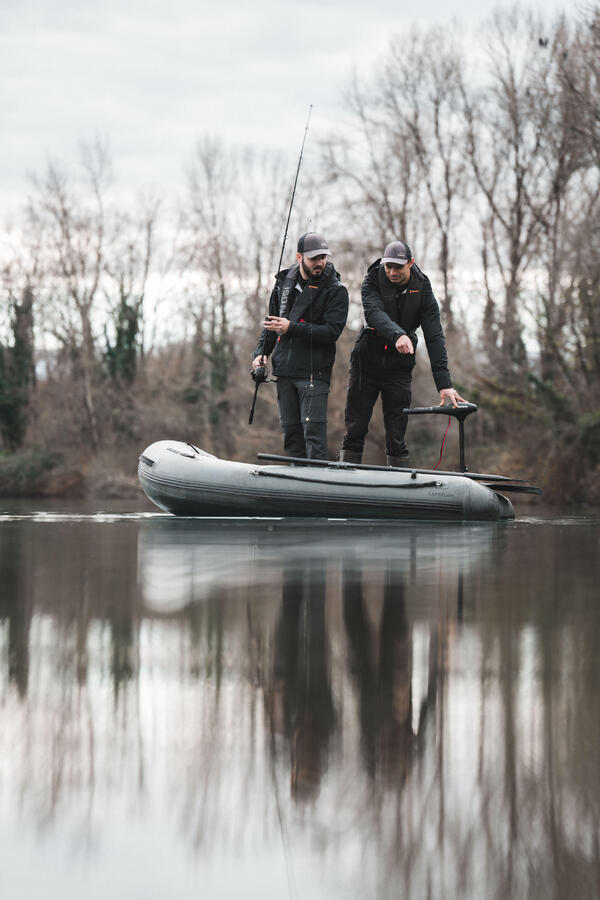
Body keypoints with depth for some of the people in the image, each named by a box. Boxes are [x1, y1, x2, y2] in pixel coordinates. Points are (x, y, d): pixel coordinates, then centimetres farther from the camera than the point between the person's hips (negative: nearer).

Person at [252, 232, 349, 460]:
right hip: (285, 371, 6)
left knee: (313, 430, -12)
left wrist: (291, 328, -19)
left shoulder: (336, 291, -6)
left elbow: (332, 331, -16)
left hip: (314, 372, -6)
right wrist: (261, 352, 11)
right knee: (290, 431, 9)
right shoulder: (284, 281, 11)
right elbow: (271, 320, 23)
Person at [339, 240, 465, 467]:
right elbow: (374, 313, -28)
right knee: (355, 431, 1)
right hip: (367, 362, 0)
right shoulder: (373, 282, -8)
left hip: (398, 369, 0)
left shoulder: (422, 291, -8)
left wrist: (444, 385, -22)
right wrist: (397, 335, -49)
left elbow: (435, 338, -13)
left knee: (396, 437, 0)